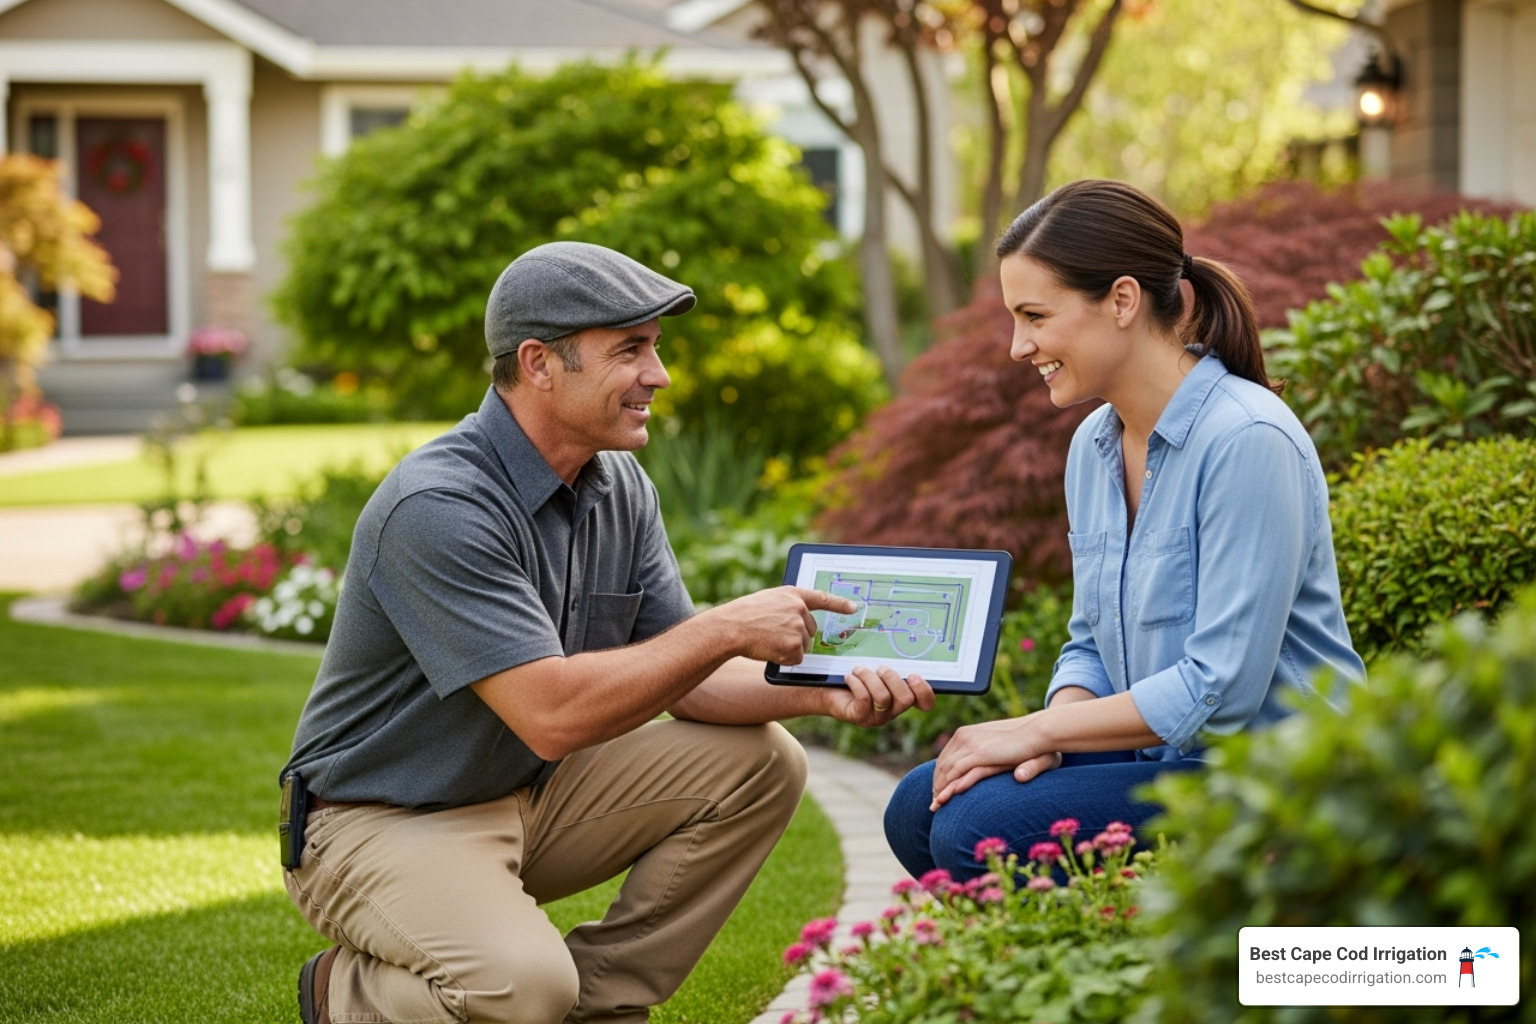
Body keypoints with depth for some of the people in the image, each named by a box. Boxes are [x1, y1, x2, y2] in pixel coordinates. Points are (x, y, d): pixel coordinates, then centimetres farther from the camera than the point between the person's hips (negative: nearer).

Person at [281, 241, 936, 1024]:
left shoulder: (619, 488, 1)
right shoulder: (436, 507, -27)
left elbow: (677, 677, 4)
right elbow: (551, 714, -32)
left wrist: (820, 690, -14)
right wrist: (728, 630, -26)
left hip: (529, 798, 8)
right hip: (380, 825, -8)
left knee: (759, 764, -3)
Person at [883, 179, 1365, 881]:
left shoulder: (1246, 441, -19)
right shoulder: (1093, 446, 9)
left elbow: (1221, 687, -22)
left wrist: (1038, 729, -15)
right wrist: (1053, 730, -6)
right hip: (1162, 758, 9)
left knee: (979, 833, -21)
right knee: (920, 810, -6)